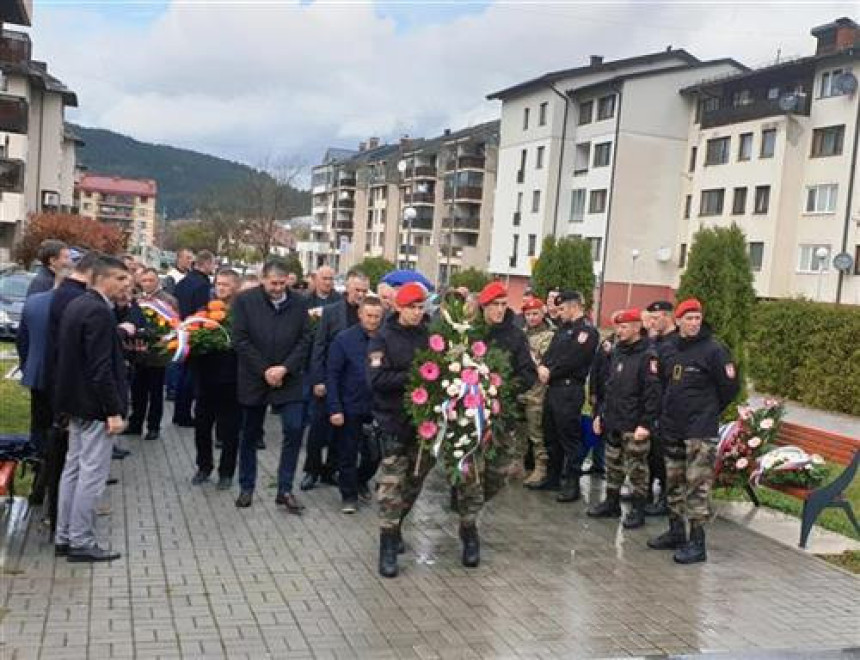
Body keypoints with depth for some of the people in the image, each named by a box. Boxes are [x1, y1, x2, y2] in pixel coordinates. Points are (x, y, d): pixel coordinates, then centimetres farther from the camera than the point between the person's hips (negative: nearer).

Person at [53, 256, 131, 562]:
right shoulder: (99, 312, -19)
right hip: (95, 405, -10)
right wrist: (114, 411, -20)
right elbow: (101, 368, -23)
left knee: (73, 469, 15)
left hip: (76, 402, 10)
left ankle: (64, 537, 23)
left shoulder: (76, 305, 10)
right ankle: (81, 543, 6)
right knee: (92, 474, -2)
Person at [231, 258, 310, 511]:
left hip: (288, 379, 1)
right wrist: (264, 371, -13)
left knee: (294, 430, -8)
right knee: (250, 435, 10)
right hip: (253, 379, -1)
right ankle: (246, 488, 24)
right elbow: (240, 340, -8)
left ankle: (285, 489, 3)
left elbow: (304, 340, -1)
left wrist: (284, 368, -13)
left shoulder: (298, 303, 1)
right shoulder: (245, 300, -5)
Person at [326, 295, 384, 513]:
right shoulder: (344, 339, -7)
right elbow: (332, 375, -7)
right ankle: (349, 496, 23)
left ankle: (361, 482, 38)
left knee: (375, 453, 11)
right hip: (350, 408, -2)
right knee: (347, 455, 7)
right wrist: (335, 409, -13)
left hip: (377, 408, 2)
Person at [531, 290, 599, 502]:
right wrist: (543, 366, -6)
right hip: (554, 388, 9)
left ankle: (572, 484, 2)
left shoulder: (587, 331, -10)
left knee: (569, 437, -4)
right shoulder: (564, 327, 19)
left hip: (570, 390, -9)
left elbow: (571, 359, -18)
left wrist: (550, 372, -9)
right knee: (551, 435, 16)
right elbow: (551, 351, 14)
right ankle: (553, 477, 27)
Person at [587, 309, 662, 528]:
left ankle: (638, 510, 10)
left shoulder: (647, 356, -11)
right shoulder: (616, 352, 13)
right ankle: (611, 503, 27)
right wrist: (599, 413, 17)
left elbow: (653, 394, -16)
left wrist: (646, 424, -20)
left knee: (636, 469, 1)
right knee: (613, 465, 15)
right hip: (613, 422, 8)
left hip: (634, 426, -8)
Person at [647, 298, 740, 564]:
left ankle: (697, 543, 1)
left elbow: (730, 386, -8)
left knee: (697, 487, -5)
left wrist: (710, 410, 2)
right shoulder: (671, 349, 9)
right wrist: (666, 412, 13)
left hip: (701, 432, -7)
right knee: (674, 484, 15)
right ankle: (676, 532, 28)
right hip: (672, 430, 7)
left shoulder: (714, 349, -11)